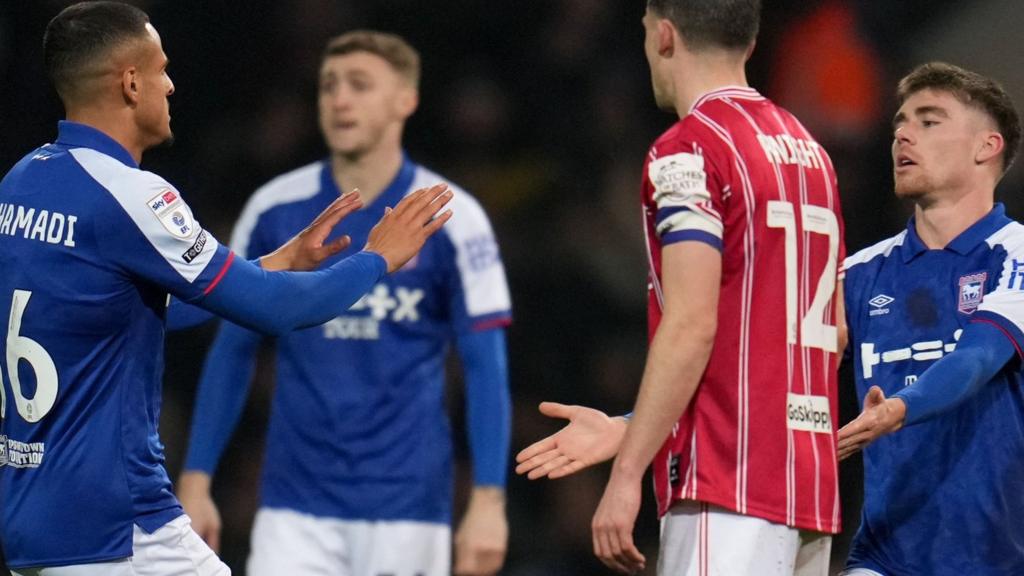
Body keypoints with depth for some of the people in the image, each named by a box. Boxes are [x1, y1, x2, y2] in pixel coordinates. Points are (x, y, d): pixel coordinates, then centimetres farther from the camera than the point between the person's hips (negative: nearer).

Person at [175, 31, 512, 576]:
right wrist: (196, 481, 6)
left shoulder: (452, 219, -3)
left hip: (406, 509, -2)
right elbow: (231, 354, 10)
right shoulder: (273, 211, 4)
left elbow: (485, 368, -3)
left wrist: (488, 499, -11)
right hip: (295, 506, 2)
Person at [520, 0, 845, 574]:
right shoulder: (809, 152, 18)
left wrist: (627, 472, -14)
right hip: (811, 481, 8)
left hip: (728, 487, -8)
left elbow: (691, 328, -16)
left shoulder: (688, 150, -7)